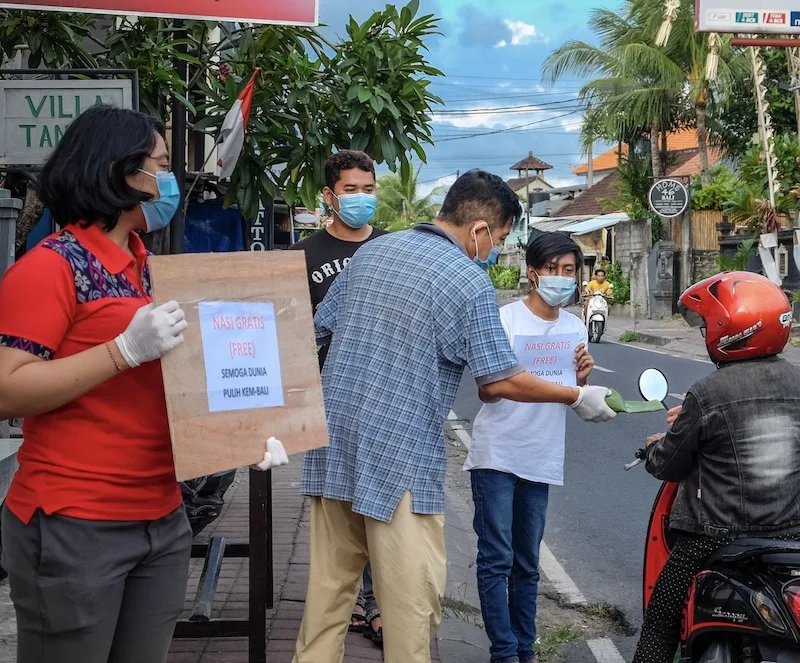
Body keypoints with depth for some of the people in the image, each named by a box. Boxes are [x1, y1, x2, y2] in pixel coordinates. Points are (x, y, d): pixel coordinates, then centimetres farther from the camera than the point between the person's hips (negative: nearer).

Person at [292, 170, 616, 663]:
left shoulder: (371, 251, 10)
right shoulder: (470, 281, -10)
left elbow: (319, 329, 15)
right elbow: (498, 382, -9)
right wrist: (577, 397, 3)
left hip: (333, 445, 7)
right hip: (400, 459, -7)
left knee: (330, 583, 14)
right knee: (412, 597, 3)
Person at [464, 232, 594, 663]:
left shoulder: (575, 328, 8)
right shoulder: (505, 320, -9)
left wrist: (582, 379, -6)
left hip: (543, 460, 5)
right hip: (498, 455, -5)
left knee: (527, 562, 13)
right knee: (497, 558, -5)